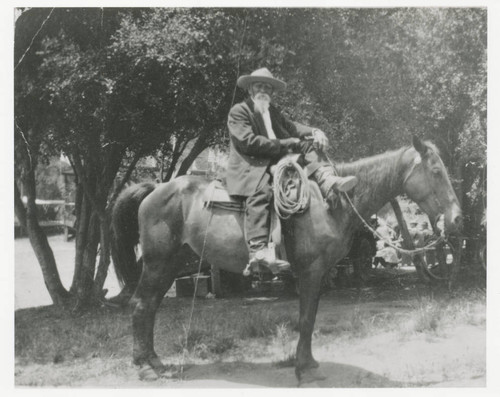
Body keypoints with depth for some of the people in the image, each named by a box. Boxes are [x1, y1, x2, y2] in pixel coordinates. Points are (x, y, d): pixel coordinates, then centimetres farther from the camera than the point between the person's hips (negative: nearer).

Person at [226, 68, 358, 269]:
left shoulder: (272, 111, 23)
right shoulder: (238, 111, -1)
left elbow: (291, 126, 12)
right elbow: (248, 141, -14)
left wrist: (315, 132, -11)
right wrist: (286, 144, -14)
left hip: (276, 162, 8)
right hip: (250, 167, -7)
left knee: (310, 146, -4)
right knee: (261, 192, -37)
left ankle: (327, 181, -31)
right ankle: (257, 250, -47)